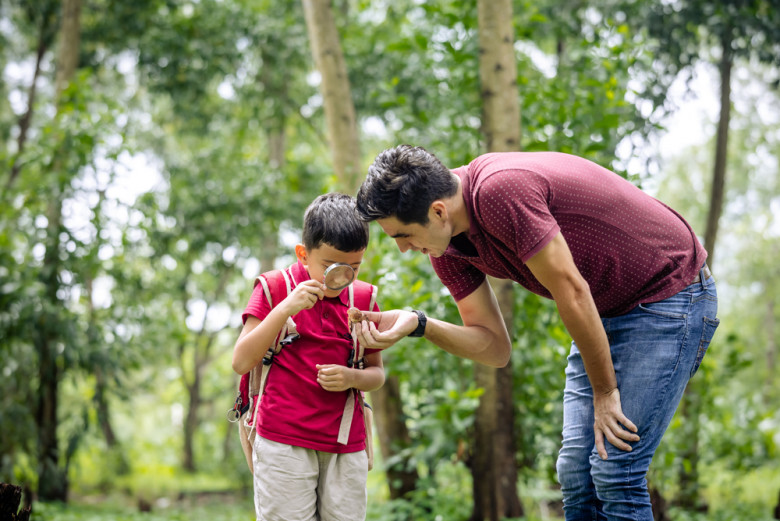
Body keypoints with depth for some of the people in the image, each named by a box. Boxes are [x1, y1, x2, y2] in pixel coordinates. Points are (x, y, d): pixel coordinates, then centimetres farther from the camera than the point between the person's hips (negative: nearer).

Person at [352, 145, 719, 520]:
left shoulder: (500, 190, -30)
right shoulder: (447, 247, -3)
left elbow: (571, 292, -24)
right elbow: (495, 348, 0)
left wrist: (605, 391, -14)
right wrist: (418, 324, -17)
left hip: (670, 296, -8)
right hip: (605, 310, 8)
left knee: (614, 472, -13)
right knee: (575, 471, 4)